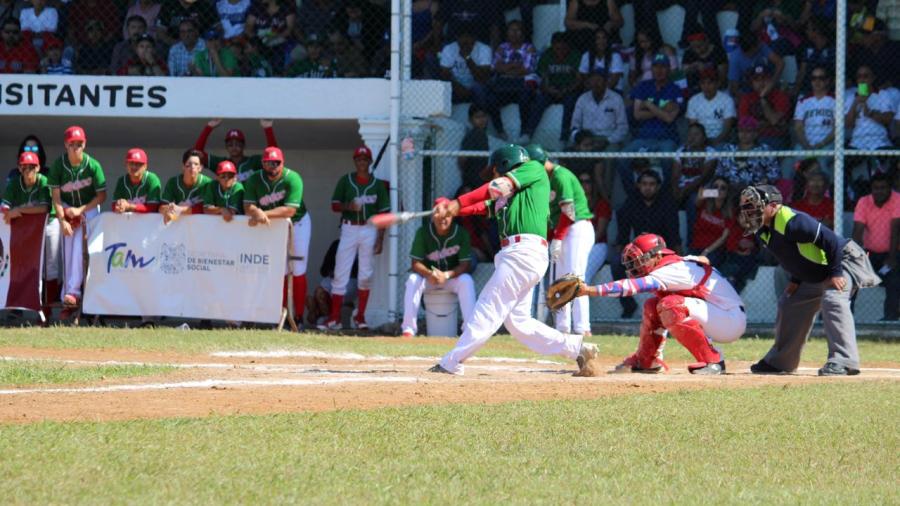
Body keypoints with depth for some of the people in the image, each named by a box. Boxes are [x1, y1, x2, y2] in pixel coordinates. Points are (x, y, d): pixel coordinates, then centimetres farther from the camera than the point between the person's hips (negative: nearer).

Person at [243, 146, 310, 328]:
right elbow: (248, 207, -16)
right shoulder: (255, 179, -12)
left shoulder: (292, 179, -26)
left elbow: (290, 210, -34)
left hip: (297, 223, -3)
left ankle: (298, 317, 0)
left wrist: (265, 214, -41)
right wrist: (257, 212, -39)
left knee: (298, 272, -4)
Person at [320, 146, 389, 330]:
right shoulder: (345, 181, 5)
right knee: (340, 273, -5)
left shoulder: (377, 184, 5)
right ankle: (334, 318, -5)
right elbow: (334, 205, 5)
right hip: (349, 229, -1)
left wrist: (380, 239, -2)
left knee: (366, 274, 4)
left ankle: (360, 317, 15)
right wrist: (348, 206, -17)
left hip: (369, 230, 1)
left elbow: (383, 213, 5)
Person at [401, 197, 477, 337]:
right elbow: (416, 264, -13)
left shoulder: (460, 233, -12)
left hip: (452, 277, 0)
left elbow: (464, 265, -14)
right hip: (427, 276, 0)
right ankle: (408, 330, -31)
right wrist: (429, 274, -35)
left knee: (466, 281, -31)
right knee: (413, 280, -30)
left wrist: (446, 275, -33)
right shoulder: (423, 233, -10)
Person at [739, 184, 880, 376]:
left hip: (844, 261, -11)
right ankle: (779, 361, 29)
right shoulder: (763, 231, 0)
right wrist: (796, 280, 7)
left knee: (832, 300, -33)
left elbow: (831, 240, -29)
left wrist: (836, 273, -28)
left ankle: (844, 361, -36)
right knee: (789, 304, 15)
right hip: (815, 277, 11)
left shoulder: (791, 222, -30)